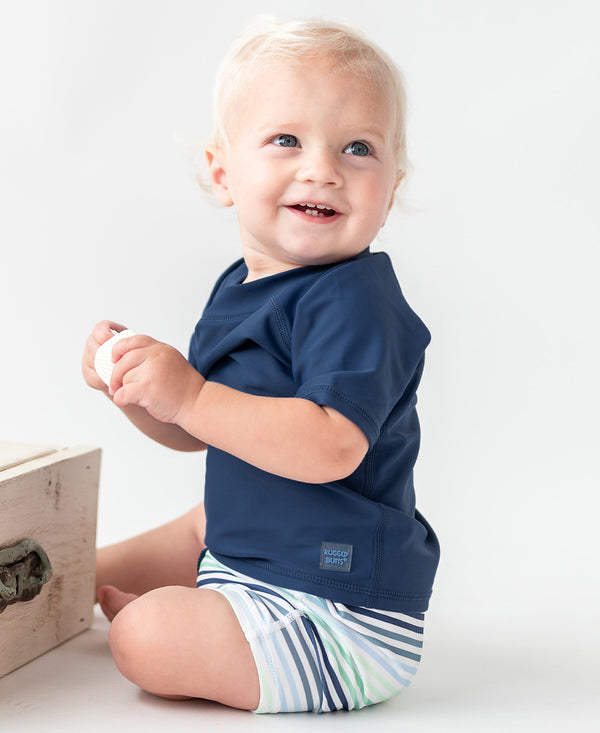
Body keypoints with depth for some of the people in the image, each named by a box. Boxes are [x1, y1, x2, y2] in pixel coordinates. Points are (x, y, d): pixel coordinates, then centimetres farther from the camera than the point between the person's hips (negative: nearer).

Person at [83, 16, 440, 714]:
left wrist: (190, 397, -35)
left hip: (344, 622, -10)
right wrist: (134, 387, -2)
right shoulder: (240, 287, 7)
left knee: (146, 640, -16)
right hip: (252, 552, 10)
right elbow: (200, 431, 17)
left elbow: (332, 448, -36)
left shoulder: (355, 301, -23)